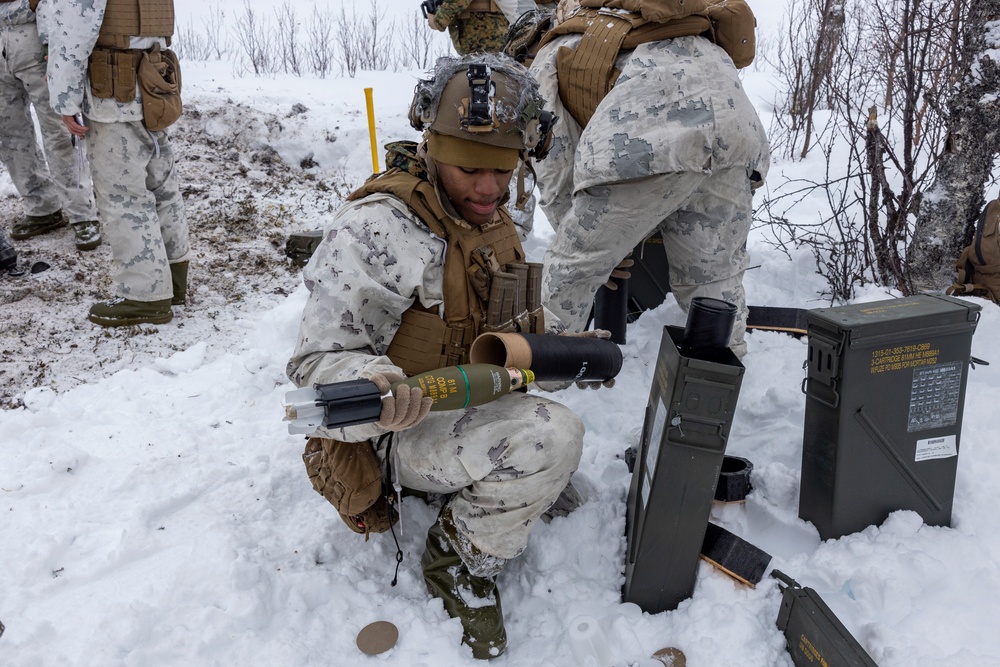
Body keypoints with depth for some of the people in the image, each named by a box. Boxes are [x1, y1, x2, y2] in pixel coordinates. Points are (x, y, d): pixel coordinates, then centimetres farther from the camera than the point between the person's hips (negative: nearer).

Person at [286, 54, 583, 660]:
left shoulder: (493, 220, 4)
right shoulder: (378, 229, -24)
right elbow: (318, 362, -24)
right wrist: (374, 389, -46)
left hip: (475, 407, 9)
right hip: (406, 429, -9)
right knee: (552, 435, -30)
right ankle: (460, 562, -7)